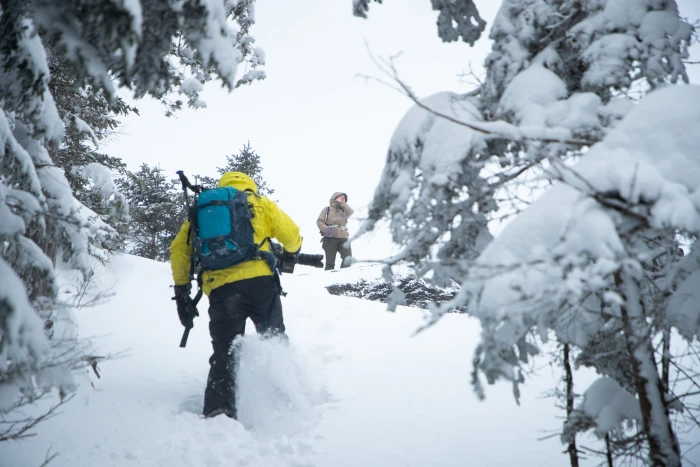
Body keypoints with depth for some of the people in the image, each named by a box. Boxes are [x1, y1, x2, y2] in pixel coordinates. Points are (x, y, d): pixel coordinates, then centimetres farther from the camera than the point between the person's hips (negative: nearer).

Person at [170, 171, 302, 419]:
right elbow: (292, 235, 14)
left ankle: (218, 409, -3)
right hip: (259, 281, -2)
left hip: (220, 289, 2)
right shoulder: (260, 204, 16)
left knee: (224, 354, 10)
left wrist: (181, 290, 20)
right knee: (274, 339, 16)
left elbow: (179, 250, 16)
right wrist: (290, 253, 37)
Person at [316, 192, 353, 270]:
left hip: (343, 238, 3)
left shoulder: (343, 211, 21)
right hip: (330, 238, -3)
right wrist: (325, 228, -17)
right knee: (330, 262, -5)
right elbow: (319, 221, 3)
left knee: (348, 259, -15)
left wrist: (342, 203, 4)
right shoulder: (327, 209, 13)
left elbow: (351, 212, -1)